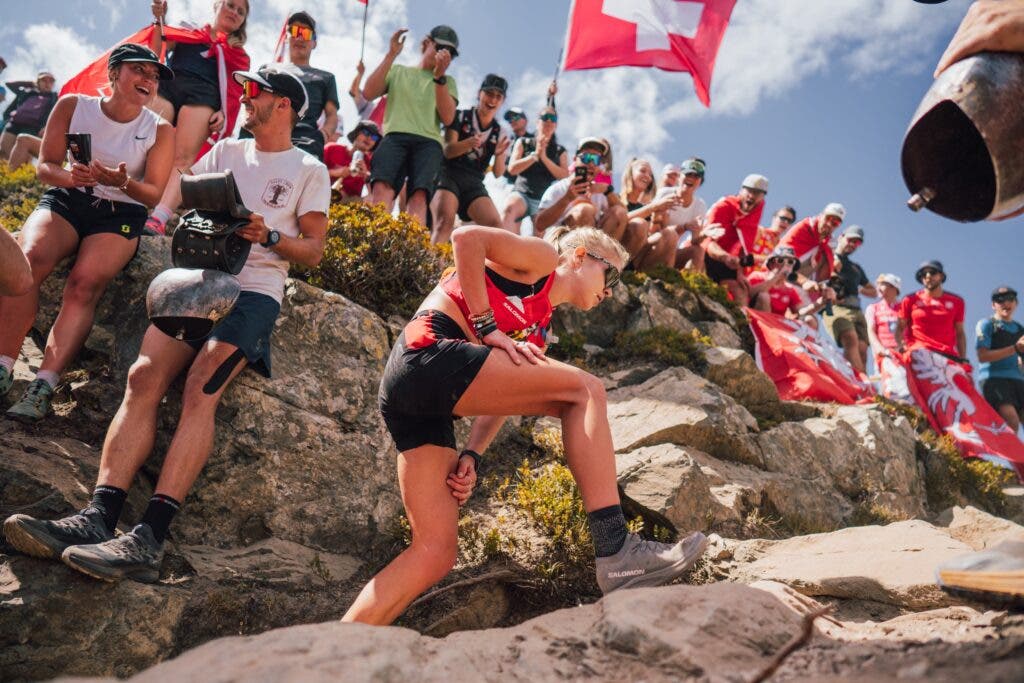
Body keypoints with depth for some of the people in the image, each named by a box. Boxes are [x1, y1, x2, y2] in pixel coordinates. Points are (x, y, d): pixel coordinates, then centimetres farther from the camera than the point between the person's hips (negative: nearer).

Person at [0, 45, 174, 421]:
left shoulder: (160, 131, 1)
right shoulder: (72, 106, 4)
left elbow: (153, 194, -1)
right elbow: (45, 165, 4)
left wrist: (122, 182, -22)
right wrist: (68, 176, -20)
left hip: (120, 215, -1)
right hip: (65, 200, 1)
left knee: (85, 282, -29)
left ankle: (43, 386, -33)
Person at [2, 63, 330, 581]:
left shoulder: (309, 171, 13)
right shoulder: (226, 151, 26)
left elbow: (313, 250, 4)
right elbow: (175, 196, 22)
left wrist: (268, 236, -9)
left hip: (254, 291, -4)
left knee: (201, 387, -28)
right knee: (144, 375, -23)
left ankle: (149, 539, -37)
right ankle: (96, 518, -33)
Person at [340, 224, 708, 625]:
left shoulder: (539, 329, 29)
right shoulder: (541, 260, 9)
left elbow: (503, 393, 19)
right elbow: (466, 237, -7)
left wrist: (471, 457, 3)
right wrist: (489, 328, -9)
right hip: (428, 353, -9)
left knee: (436, 551, 1)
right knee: (584, 390, -13)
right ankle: (616, 551, -21)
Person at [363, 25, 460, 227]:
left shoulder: (448, 82, 28)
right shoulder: (398, 71, 29)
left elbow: (447, 118, 10)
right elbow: (368, 93, 12)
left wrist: (439, 76, 2)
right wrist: (391, 55, 10)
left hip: (429, 142, 0)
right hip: (395, 136, 0)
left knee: (419, 194, -29)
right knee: (382, 186, -30)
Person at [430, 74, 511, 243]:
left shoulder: (499, 133, 15)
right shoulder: (460, 116, 7)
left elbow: (498, 173, 10)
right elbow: (448, 150, -4)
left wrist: (499, 154, -12)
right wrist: (470, 143, -24)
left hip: (474, 183, 4)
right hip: (449, 174, -4)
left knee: (496, 225, -21)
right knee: (445, 220, -32)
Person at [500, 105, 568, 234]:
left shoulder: (560, 151, 16)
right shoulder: (523, 142, 15)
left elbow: (565, 176, 1)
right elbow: (512, 169, 3)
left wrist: (544, 158, -6)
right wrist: (535, 154, -5)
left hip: (545, 199, 2)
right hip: (522, 192, -2)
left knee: (541, 238, -17)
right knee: (509, 208, -36)